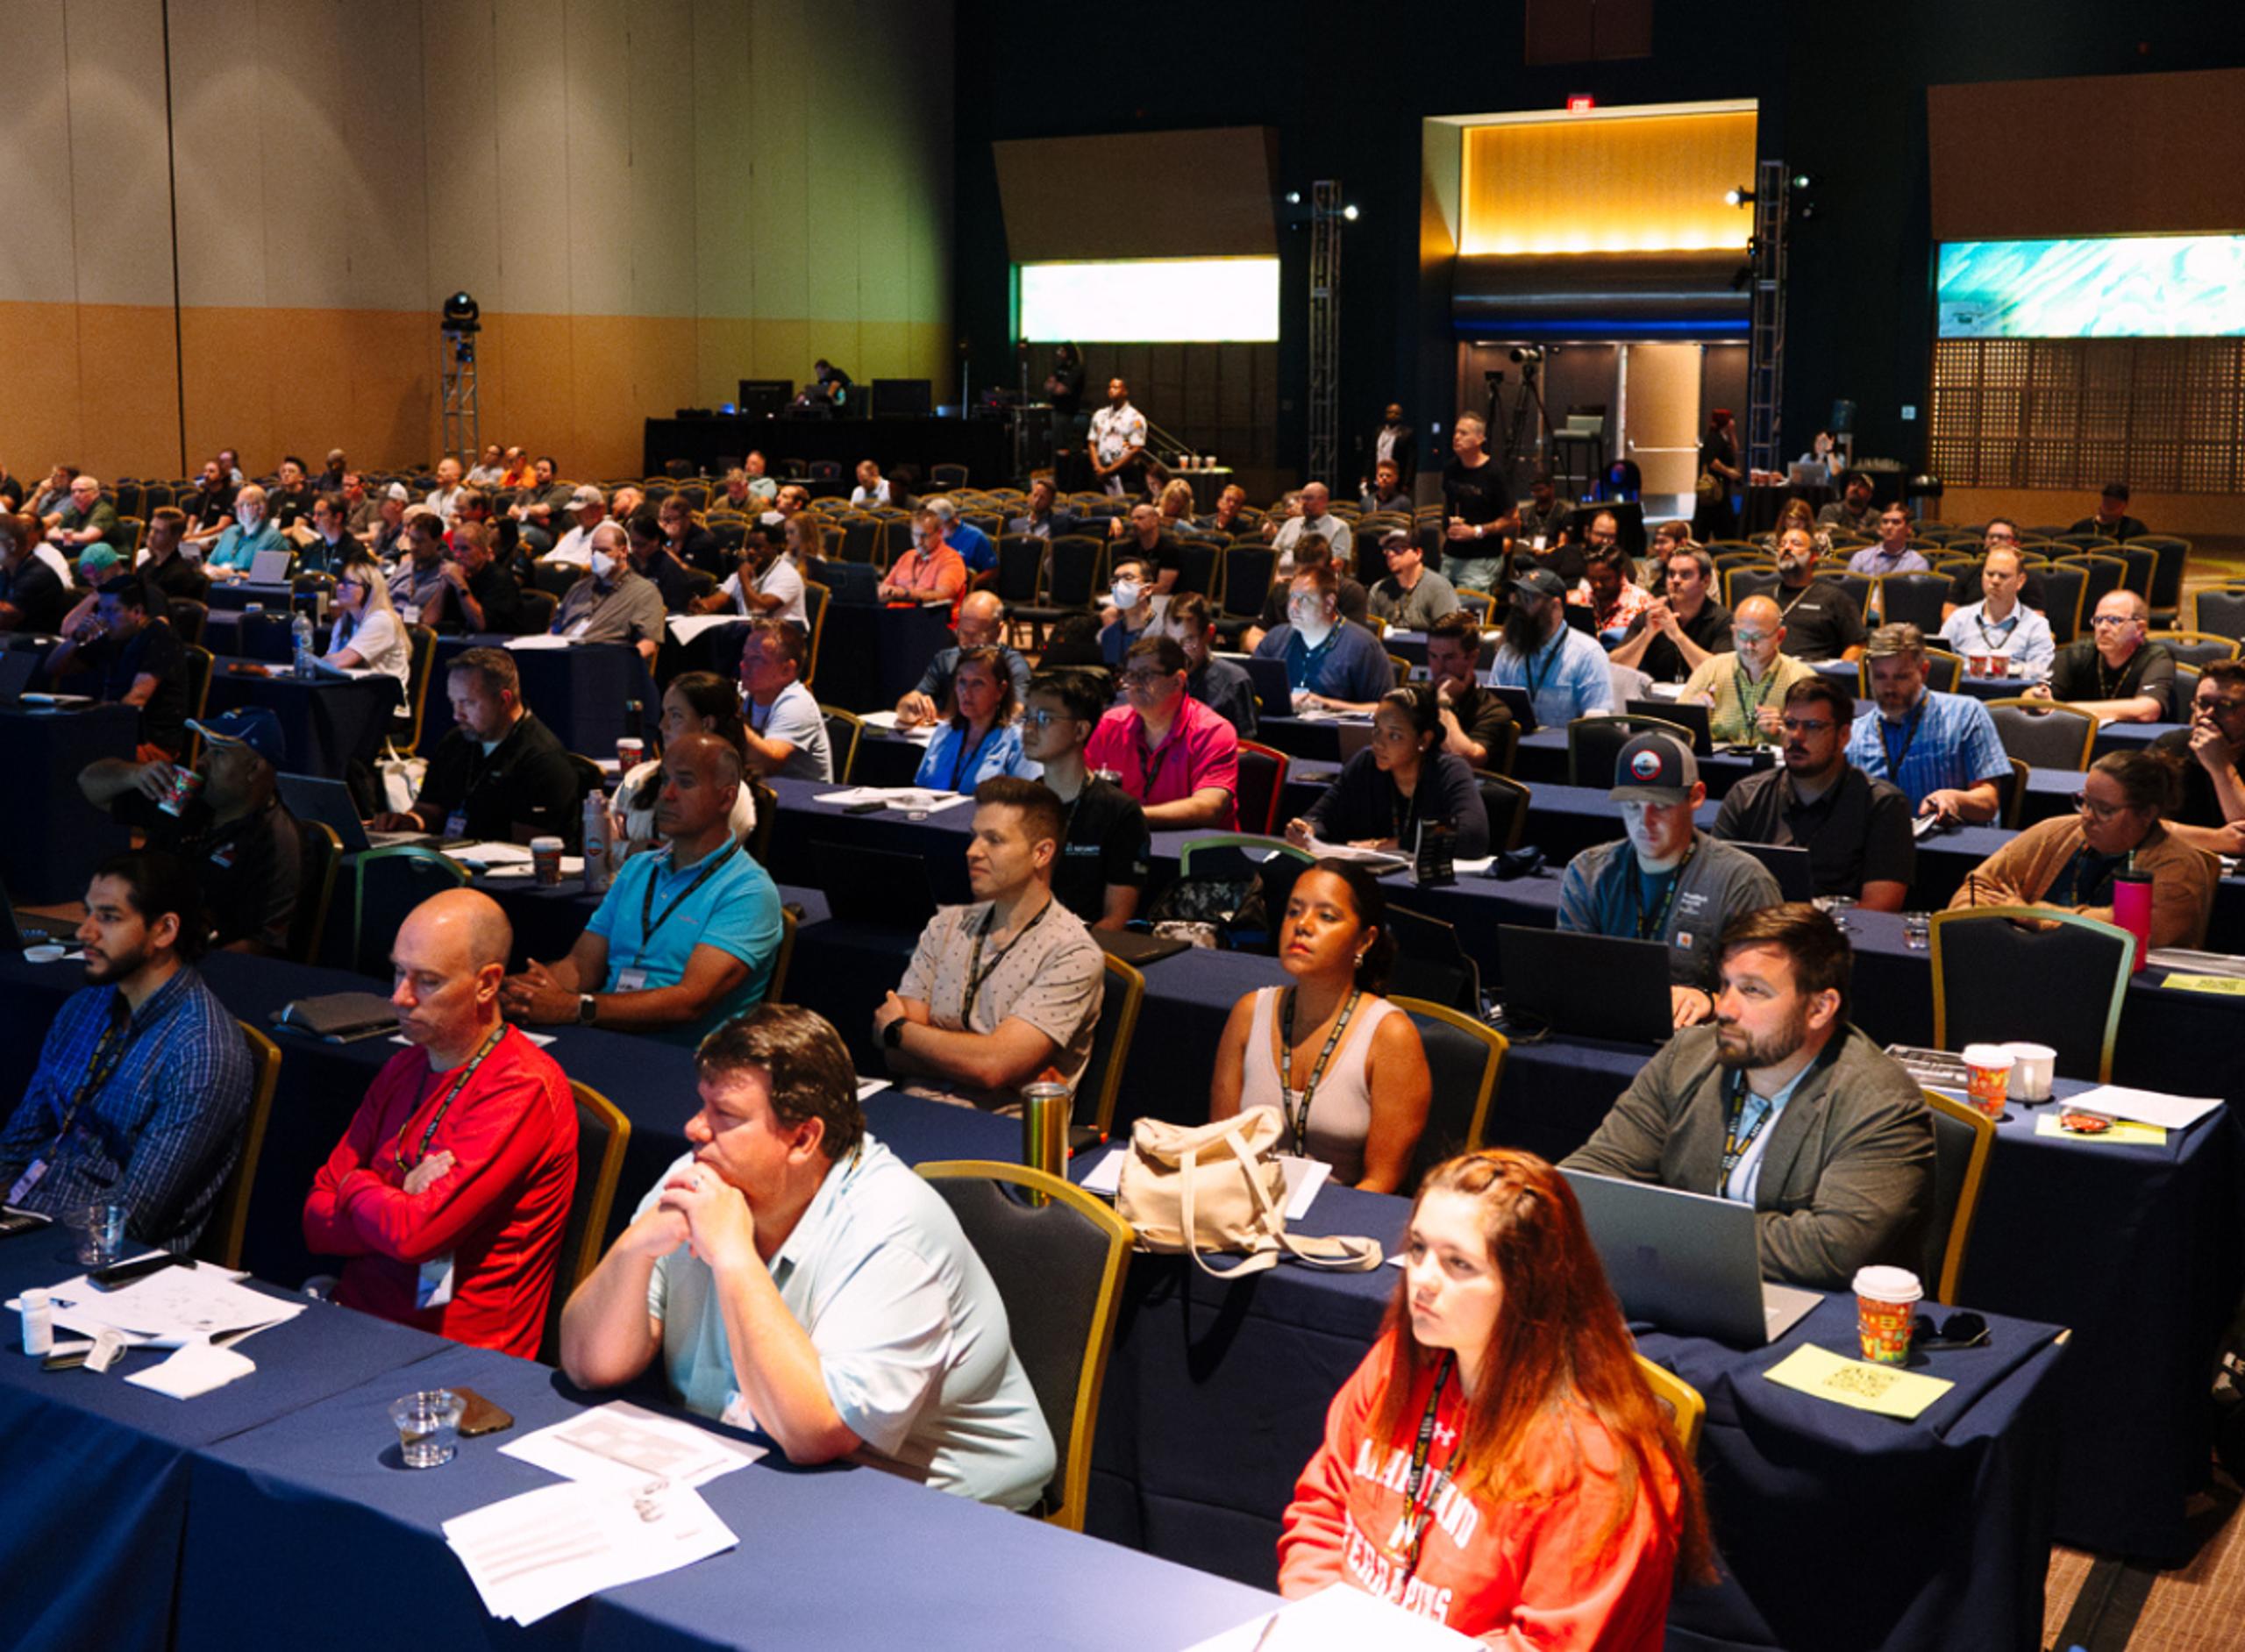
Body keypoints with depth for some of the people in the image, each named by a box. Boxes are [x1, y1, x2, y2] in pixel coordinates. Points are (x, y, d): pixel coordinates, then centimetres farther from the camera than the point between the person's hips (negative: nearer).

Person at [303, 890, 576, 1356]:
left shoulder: (524, 1089, -14)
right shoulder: (405, 1067, 13)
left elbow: (413, 1233, -21)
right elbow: (316, 1224, 9)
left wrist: (354, 1186, 0)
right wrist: (405, 1204, -11)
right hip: (355, 1316, 8)